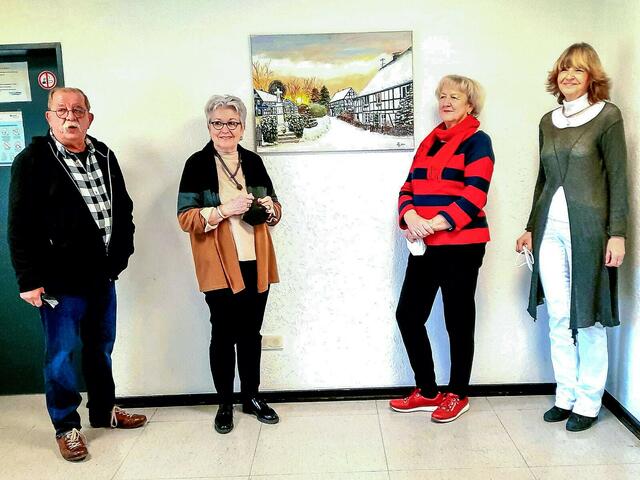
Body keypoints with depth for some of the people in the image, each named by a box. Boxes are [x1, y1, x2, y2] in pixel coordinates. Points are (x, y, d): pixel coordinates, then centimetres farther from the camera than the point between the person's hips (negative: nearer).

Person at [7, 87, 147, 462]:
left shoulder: (104, 157, 7)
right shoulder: (33, 161, -8)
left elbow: (123, 208, 14)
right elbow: (20, 226, -11)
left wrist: (121, 253, 7)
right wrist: (29, 280, -13)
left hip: (103, 277, 5)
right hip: (59, 281, -5)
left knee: (101, 349, 18)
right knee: (61, 356, 6)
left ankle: (104, 410, 36)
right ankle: (66, 427, 23)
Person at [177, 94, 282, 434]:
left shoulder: (253, 162, 10)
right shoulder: (197, 164, -3)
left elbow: (274, 212, 17)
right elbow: (186, 218, -9)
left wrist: (270, 208, -6)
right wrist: (224, 210, -21)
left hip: (256, 264, 4)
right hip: (220, 267, -4)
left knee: (251, 333, 13)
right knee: (224, 335, 5)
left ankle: (252, 397, 29)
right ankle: (225, 404, 21)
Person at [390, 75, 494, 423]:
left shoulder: (477, 141, -3)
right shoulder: (429, 142, 17)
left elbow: (474, 194, -15)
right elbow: (409, 188, 11)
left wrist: (435, 223, -23)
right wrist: (409, 215, -9)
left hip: (461, 245, -7)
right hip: (424, 245, 7)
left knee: (458, 320, 5)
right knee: (408, 315, 6)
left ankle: (458, 394, 23)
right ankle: (427, 391, 22)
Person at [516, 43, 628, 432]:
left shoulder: (607, 116, -2)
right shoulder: (549, 121, 13)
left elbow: (618, 178, -5)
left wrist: (617, 233, -11)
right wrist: (531, 227, 17)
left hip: (588, 227, -5)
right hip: (550, 228, 5)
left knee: (588, 319, 3)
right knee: (559, 319, 9)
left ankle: (588, 402, 17)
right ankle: (566, 396, 23)